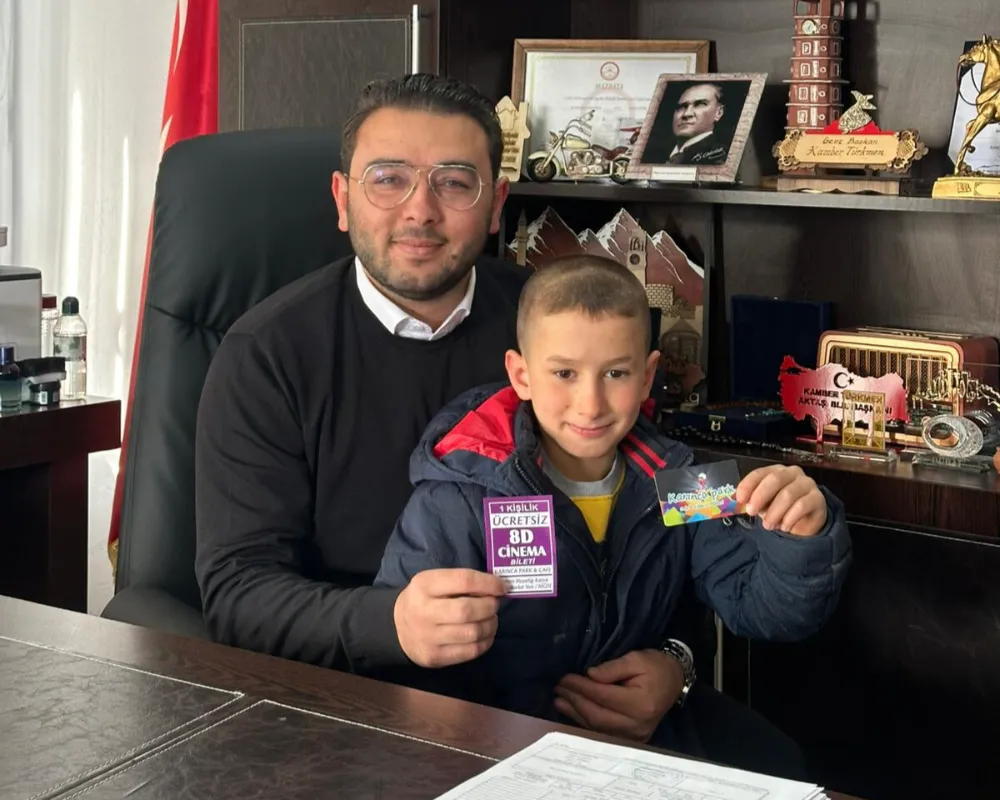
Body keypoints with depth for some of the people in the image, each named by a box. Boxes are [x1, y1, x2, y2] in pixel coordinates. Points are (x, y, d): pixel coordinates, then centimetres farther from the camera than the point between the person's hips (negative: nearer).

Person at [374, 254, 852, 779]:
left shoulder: (668, 480, -1)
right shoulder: (456, 502, -17)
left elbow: (757, 609, -2)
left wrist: (801, 539, -22)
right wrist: (551, 707, -22)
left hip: (652, 726, 4)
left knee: (775, 765, -15)